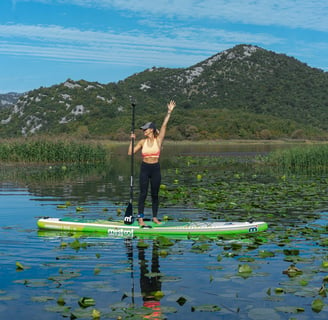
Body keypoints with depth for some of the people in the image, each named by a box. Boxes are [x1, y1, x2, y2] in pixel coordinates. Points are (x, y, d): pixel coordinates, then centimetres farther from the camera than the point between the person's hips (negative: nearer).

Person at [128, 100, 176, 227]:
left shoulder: (158, 140, -1)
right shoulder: (142, 142, 4)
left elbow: (164, 125, -11)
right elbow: (130, 153, 1)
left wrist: (169, 112, -18)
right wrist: (132, 140, -7)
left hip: (155, 169, 0)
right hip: (144, 168, 1)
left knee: (155, 194, 7)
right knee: (143, 194, 0)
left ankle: (155, 217, 16)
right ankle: (140, 218, 3)